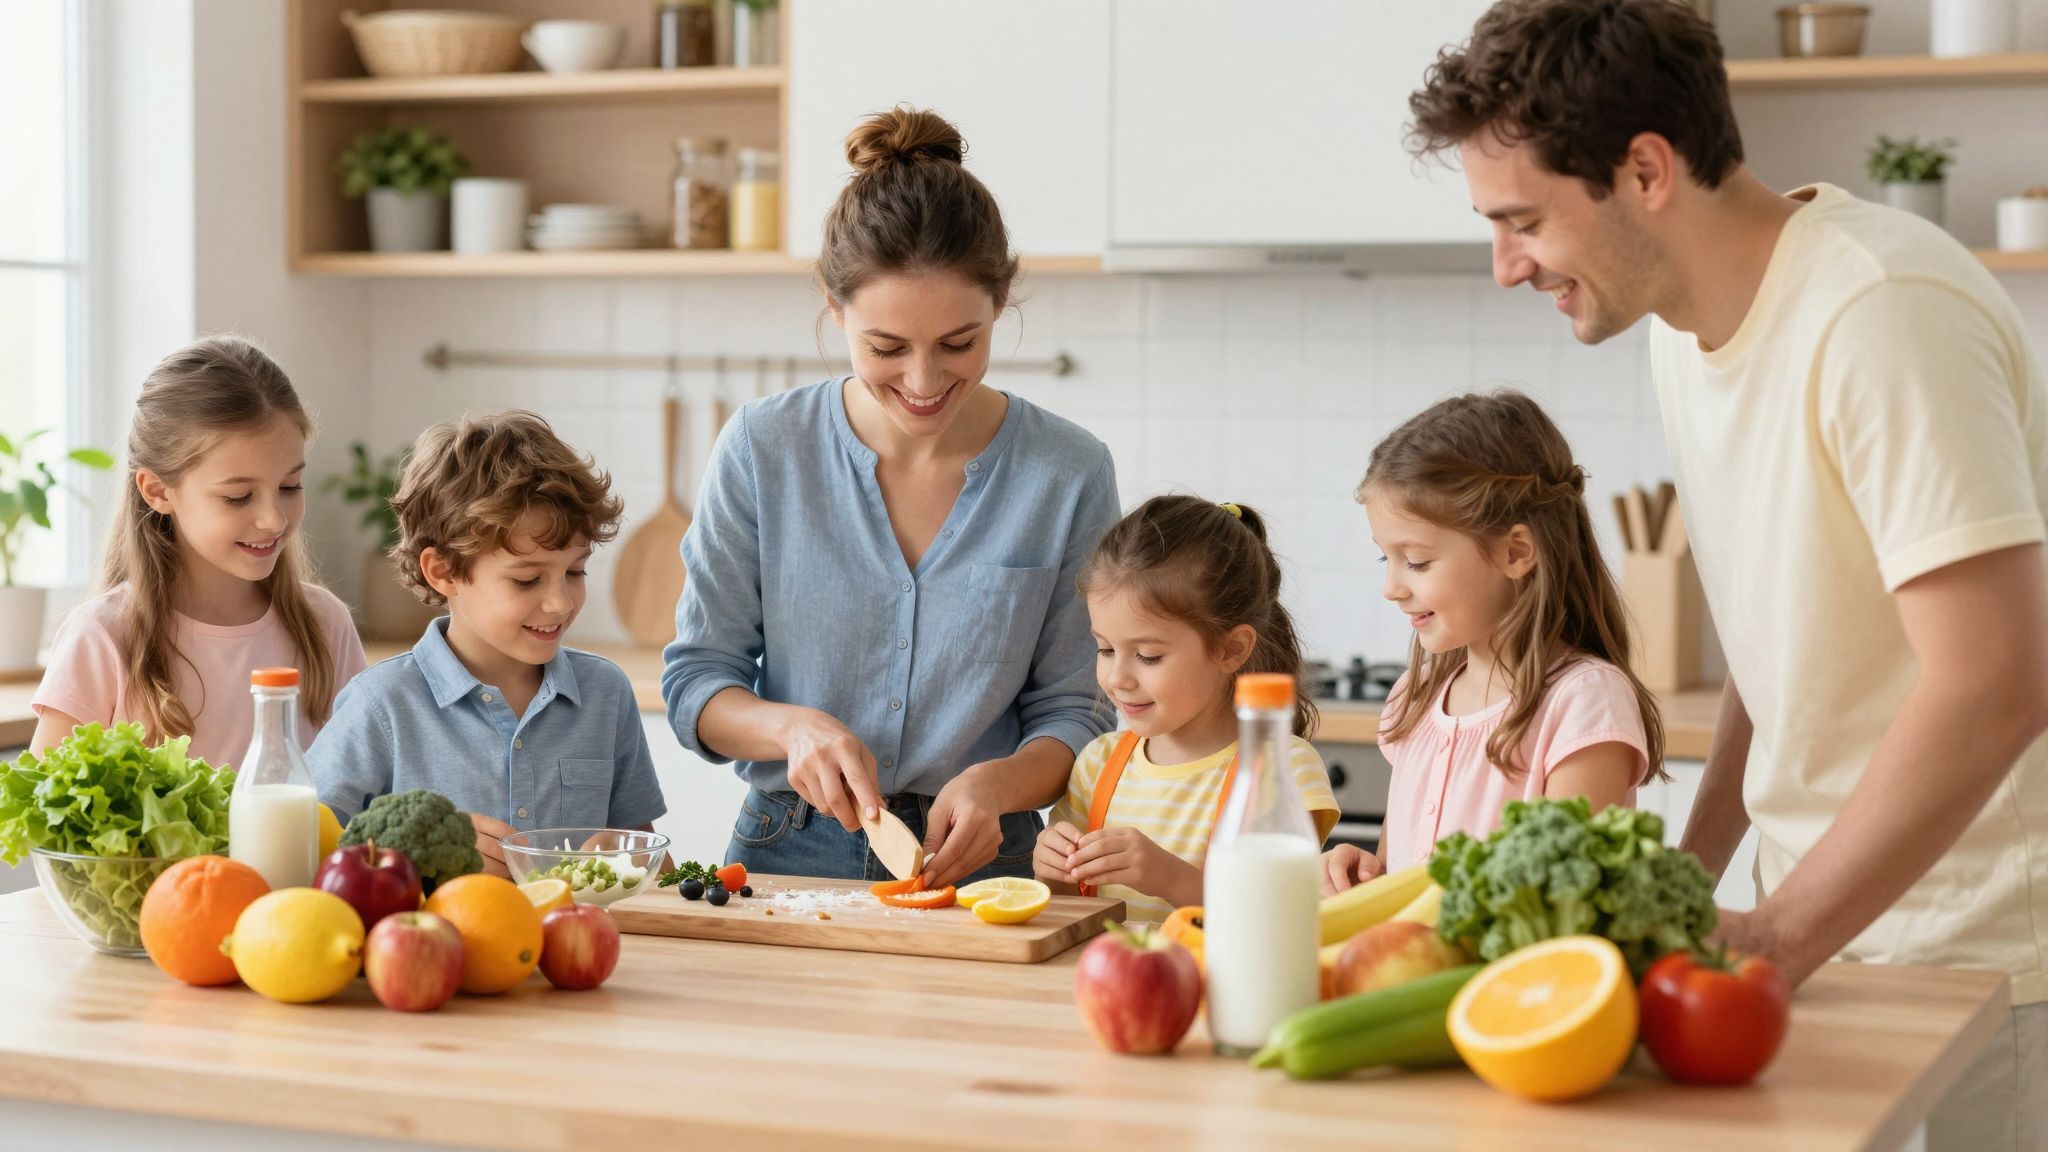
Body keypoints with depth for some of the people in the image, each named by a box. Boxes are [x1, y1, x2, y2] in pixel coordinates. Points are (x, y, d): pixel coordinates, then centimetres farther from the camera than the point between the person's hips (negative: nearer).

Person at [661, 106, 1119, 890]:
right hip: (789, 855, 1)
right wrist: (794, 727, -14)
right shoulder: (762, 450, 0)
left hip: (976, 865, -1)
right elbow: (695, 684, 6)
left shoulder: (1069, 474, -1)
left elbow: (1076, 711, 5)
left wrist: (996, 783, -15)